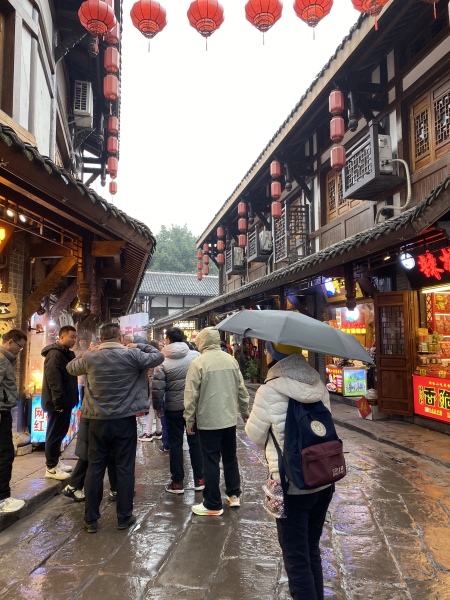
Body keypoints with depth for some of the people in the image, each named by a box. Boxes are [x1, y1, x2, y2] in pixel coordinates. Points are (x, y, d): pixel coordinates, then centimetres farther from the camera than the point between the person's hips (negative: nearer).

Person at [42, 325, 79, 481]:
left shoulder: (68, 354, 14)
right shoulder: (54, 354, -16)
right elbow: (53, 380, -23)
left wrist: (72, 399, 14)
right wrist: (58, 402, -25)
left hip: (65, 401, 9)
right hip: (58, 402, -9)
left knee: (60, 432, 17)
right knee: (55, 433, -1)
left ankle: (55, 461, 29)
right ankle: (51, 467, 9)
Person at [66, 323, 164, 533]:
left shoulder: (89, 358, -3)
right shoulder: (132, 355, -10)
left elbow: (70, 367, 18)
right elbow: (159, 357, 3)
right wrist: (139, 346, 13)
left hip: (98, 420, 2)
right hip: (125, 420, -2)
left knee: (95, 468, 12)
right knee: (124, 468, 8)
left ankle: (90, 519, 20)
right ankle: (124, 517, 19)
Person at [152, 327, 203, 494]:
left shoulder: (163, 361, -10)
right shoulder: (196, 356, -6)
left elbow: (157, 388, -11)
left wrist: (157, 406, 3)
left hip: (173, 407, -2)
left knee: (175, 444, 10)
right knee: (195, 441, 13)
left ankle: (177, 482, 17)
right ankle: (199, 479, 21)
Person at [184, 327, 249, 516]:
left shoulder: (198, 363, -13)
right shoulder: (231, 360, 3)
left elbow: (191, 395, -12)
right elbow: (241, 390, 8)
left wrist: (189, 421, -3)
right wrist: (245, 412, 19)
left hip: (208, 421, -5)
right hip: (230, 418, 5)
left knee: (211, 462, 4)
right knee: (230, 458, 19)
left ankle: (213, 505, 14)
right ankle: (234, 495, 29)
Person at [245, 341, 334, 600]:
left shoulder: (269, 391, -19)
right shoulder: (319, 385, -2)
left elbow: (256, 435, -5)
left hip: (292, 485, -6)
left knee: (296, 559, 11)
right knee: (312, 551, 24)